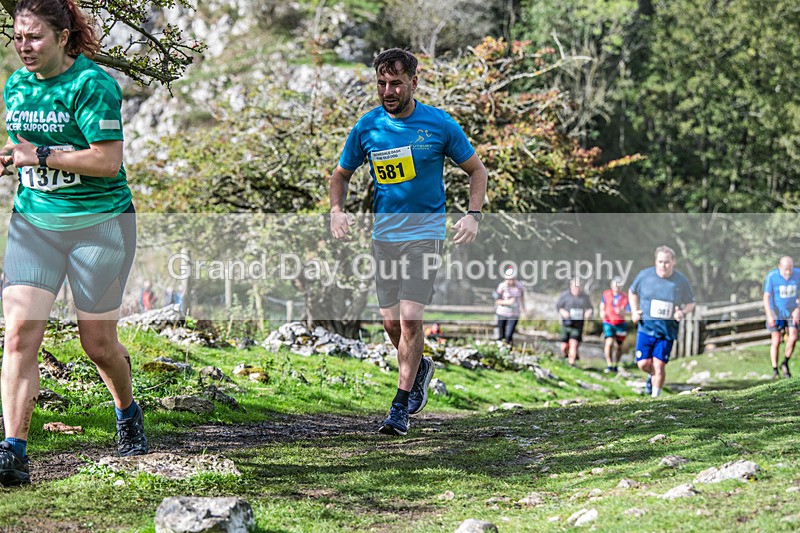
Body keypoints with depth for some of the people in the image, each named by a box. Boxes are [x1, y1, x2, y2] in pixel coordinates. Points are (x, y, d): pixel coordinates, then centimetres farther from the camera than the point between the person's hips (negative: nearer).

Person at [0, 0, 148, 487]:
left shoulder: (92, 84, -14)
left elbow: (108, 159, -20)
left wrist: (40, 155, -21)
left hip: (99, 223, -5)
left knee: (98, 343, 7)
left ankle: (128, 413, 38)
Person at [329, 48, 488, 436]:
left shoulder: (439, 124, -6)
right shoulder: (367, 127, 0)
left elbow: (476, 170, 4)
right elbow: (341, 174, 13)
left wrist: (473, 216, -10)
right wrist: (337, 210, -6)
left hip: (425, 232, -3)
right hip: (384, 233, 3)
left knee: (410, 319, -12)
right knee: (391, 321, 7)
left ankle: (400, 409, -4)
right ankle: (419, 368, 38)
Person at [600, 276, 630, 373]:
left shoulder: (625, 298, -12)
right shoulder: (606, 294, -4)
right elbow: (602, 303, 17)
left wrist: (621, 312, -35)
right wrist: (602, 311, 1)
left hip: (620, 324, 0)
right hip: (608, 323, 0)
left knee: (618, 346, 10)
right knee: (609, 343, -19)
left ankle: (616, 365, 30)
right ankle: (609, 365, -11)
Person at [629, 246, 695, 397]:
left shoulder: (681, 281, -4)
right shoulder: (645, 275, -4)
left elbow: (690, 303, 8)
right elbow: (632, 292, 15)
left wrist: (683, 312, -14)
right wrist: (634, 311, 1)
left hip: (667, 331, -1)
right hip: (646, 327, 1)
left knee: (659, 365, -7)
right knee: (643, 364, -5)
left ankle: (655, 397, 9)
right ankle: (652, 374, 31)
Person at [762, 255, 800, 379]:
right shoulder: (771, 276, -20)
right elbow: (766, 297, -18)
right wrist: (769, 316, -26)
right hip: (775, 312, -2)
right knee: (776, 341, -5)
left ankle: (785, 364, 10)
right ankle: (775, 371, 6)